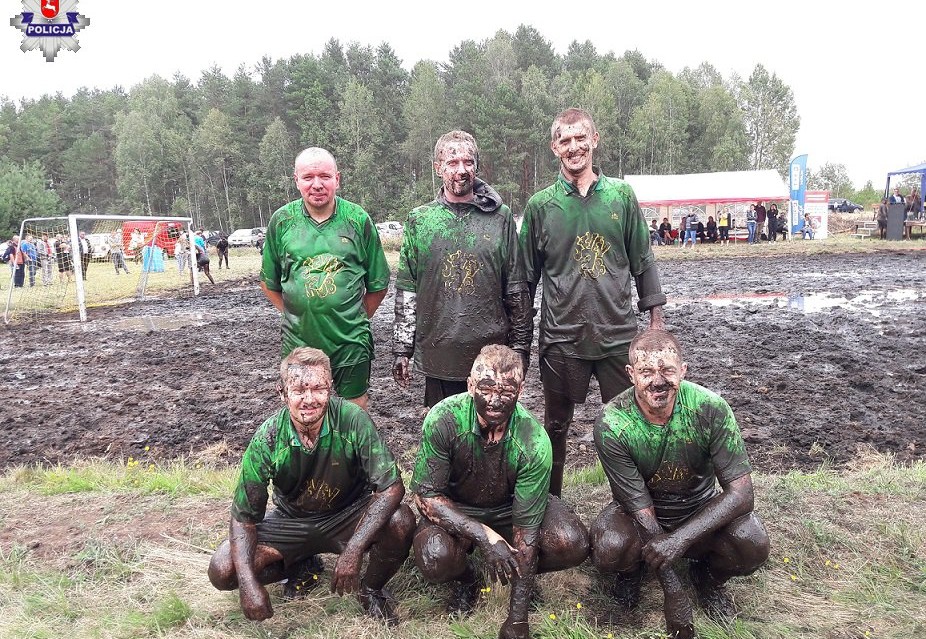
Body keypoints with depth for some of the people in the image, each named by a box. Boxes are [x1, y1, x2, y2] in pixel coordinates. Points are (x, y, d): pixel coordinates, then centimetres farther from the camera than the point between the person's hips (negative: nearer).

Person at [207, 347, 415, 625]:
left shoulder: (352, 420, -26)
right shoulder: (267, 439, -21)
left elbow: (392, 487, -29)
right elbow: (243, 517, -13)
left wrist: (353, 551, -39)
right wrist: (248, 584, -27)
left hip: (349, 515, -2)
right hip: (291, 520, 2)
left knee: (401, 521, -32)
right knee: (222, 571, -16)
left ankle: (372, 588, 1)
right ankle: (302, 567, 12)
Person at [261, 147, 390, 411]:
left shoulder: (358, 220, -2)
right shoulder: (282, 221, 1)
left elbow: (378, 284, 5)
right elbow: (269, 283, 10)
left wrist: (357, 318, 3)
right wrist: (293, 314, 5)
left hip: (351, 340, -1)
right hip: (299, 340, 1)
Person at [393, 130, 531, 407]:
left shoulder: (500, 217, 2)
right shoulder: (419, 219, 4)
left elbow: (517, 290, 4)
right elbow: (406, 290, 5)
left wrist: (521, 347, 3)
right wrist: (402, 349, 2)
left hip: (492, 354, 0)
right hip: (437, 355, 1)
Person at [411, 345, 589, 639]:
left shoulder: (534, 443, -28)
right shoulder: (444, 420, -28)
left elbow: (526, 533, -24)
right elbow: (426, 495, -21)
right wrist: (484, 536, -34)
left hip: (512, 507, 1)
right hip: (455, 511, 0)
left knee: (573, 545, -25)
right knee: (435, 557, -33)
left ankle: (520, 575, 10)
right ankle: (466, 578, 6)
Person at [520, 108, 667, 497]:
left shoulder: (622, 196, 4)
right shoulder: (540, 205, 1)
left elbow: (643, 261, 8)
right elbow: (527, 276, 6)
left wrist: (656, 319, 5)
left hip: (618, 333, 1)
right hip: (561, 337, 0)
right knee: (556, 425, 12)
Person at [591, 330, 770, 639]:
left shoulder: (710, 408, -24)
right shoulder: (611, 425, -27)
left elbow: (741, 492, -23)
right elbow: (641, 507, -23)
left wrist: (680, 538, -38)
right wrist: (674, 593, -26)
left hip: (699, 511, 2)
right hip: (638, 512, -1)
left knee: (752, 544, -29)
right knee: (610, 550, -34)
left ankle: (707, 576, 8)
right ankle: (631, 571, 6)